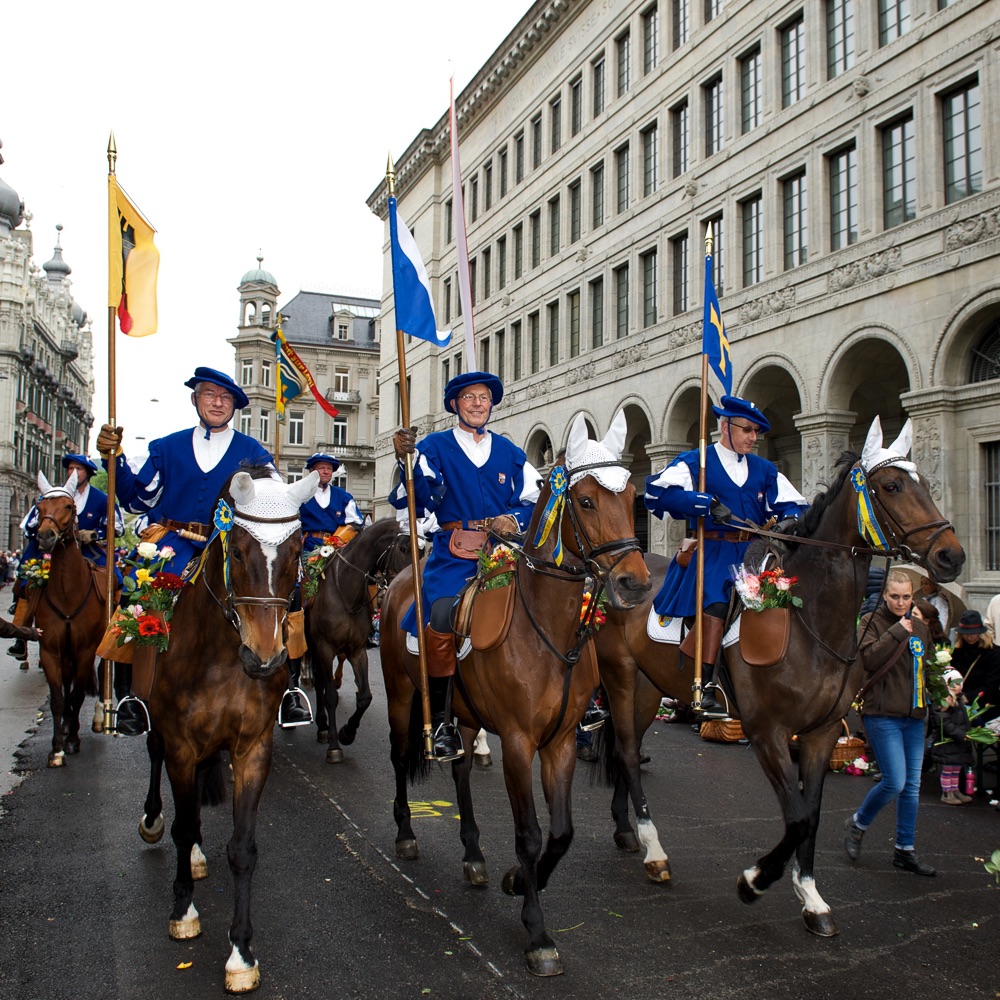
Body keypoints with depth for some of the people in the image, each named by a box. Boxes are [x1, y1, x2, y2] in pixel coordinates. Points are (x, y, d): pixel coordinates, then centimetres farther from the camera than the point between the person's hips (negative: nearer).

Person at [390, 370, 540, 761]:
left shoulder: (509, 451, 18)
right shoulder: (435, 446, 9)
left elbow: (534, 500, 15)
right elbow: (418, 497, -6)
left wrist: (514, 519, -6)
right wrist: (408, 460, -25)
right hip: (453, 553, -3)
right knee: (441, 619, -27)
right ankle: (442, 721, -13)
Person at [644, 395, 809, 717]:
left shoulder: (764, 469, 19)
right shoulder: (695, 462, 3)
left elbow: (793, 503, 18)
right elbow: (657, 492, -13)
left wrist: (790, 520, -7)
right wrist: (707, 503, -22)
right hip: (712, 552, -5)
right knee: (716, 603, -25)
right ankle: (704, 691, -20)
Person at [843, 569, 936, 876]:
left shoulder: (920, 628, 13)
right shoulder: (871, 622, -5)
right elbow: (869, 658, -21)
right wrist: (897, 632, -21)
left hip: (914, 717, 6)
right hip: (882, 715, -6)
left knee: (912, 785, 8)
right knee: (895, 782, -10)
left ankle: (905, 851, 19)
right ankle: (857, 824, 15)